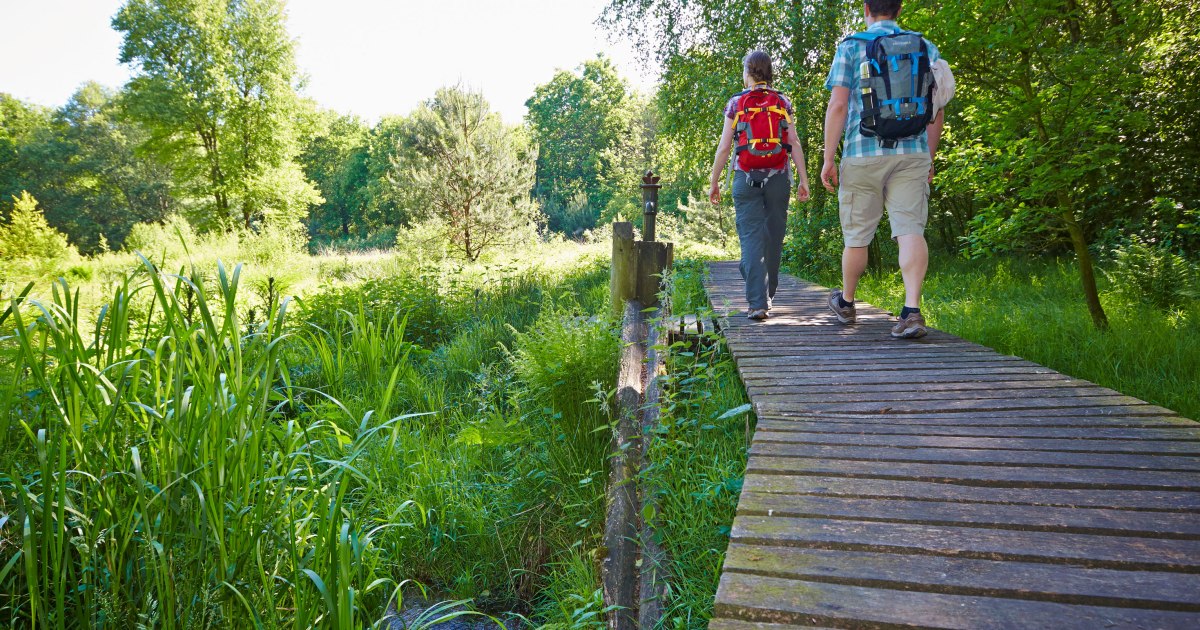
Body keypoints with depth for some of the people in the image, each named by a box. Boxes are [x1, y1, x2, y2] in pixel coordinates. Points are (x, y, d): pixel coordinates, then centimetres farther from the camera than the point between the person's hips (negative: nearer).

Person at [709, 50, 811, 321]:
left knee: (751, 238, -4)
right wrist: (803, 180, 2)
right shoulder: (782, 103, 7)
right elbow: (794, 143, 1)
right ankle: (767, 296, 22)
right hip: (777, 177, 2)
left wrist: (714, 182, 6)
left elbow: (724, 147, 0)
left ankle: (757, 303, -13)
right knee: (773, 237, 11)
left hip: (746, 178, -2)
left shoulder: (736, 104, 3)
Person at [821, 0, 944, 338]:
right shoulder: (926, 49, 13)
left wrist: (828, 158, -5)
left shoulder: (850, 47, 3)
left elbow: (837, 105, -7)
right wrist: (929, 158, 20)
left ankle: (846, 302, 28)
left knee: (857, 234, 10)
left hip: (863, 152, -2)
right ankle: (912, 310, -20)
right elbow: (935, 111, 11)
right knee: (910, 229, -5)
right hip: (912, 153, 2)